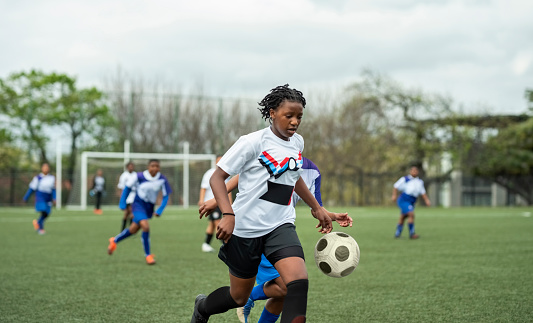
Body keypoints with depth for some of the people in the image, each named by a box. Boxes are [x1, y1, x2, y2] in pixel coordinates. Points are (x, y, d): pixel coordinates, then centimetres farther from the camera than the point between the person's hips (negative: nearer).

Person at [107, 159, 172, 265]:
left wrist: (159, 211, -11)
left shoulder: (162, 180, -11)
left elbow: (166, 196, -1)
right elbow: (127, 187, 1)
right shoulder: (139, 176, -15)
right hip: (138, 204, -4)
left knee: (133, 230, 15)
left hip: (150, 207, 4)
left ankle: (115, 240, 43)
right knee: (145, 226, -24)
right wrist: (122, 203, 0)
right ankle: (148, 255, -9)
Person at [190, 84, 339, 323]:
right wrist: (228, 214, -27)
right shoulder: (253, 142, -13)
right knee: (239, 297, 10)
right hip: (245, 229, -5)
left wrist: (316, 208, 29)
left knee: (299, 281, -22)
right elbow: (217, 177, -14)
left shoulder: (297, 142, 7)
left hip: (280, 225, 5)